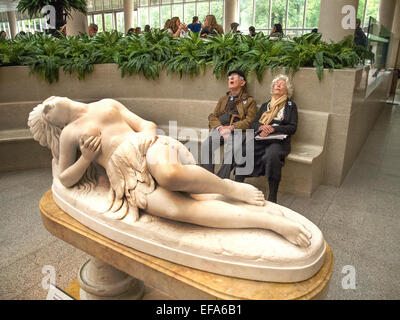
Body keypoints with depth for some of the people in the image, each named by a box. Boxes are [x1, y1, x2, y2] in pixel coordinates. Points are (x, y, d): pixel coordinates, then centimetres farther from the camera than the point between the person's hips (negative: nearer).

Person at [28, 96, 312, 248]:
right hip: (128, 176, -1)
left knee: (168, 172, -40)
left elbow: (146, 125, 21)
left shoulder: (106, 105, 24)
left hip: (146, 147, 2)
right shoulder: (69, 134, 20)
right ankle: (271, 220, -35)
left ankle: (231, 188, -16)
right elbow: (64, 178, 19)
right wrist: (86, 159, 3)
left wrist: (148, 131, -2)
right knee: (177, 208, -33)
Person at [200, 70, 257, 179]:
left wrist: (231, 127, -12)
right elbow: (213, 116, 20)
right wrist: (220, 127, -3)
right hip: (220, 129, 4)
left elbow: (249, 121, 3)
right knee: (206, 145, -28)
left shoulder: (249, 101, 17)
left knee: (232, 149, -36)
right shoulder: (223, 99, 31)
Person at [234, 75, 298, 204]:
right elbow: (254, 124, 19)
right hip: (260, 138, 4)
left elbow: (293, 127, 4)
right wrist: (261, 127, -7)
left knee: (272, 155, -38)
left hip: (279, 140, -4)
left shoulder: (290, 106, 18)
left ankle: (272, 197, -29)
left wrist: (273, 128, -12)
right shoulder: (265, 105, 29)